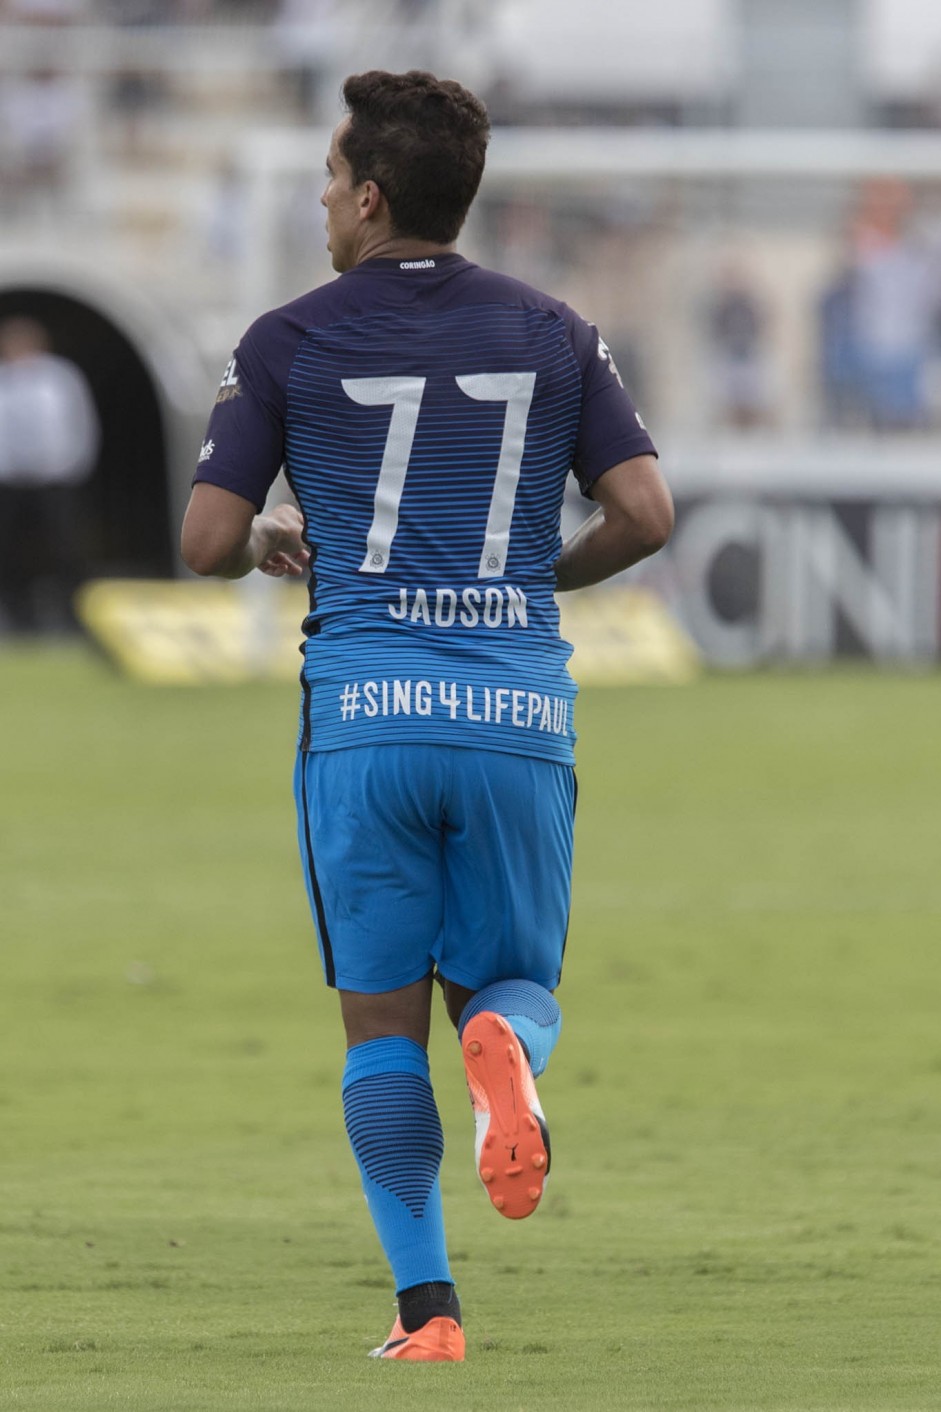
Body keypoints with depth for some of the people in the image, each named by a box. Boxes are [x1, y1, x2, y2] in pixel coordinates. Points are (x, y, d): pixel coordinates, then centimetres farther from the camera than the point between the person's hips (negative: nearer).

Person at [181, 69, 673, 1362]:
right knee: (514, 985, 15)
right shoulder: (553, 335, 8)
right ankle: (505, 1049, -23)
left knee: (383, 1024, 7)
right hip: (520, 709, 1)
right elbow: (645, 514, 2)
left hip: (364, 710, -1)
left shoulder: (287, 345, 2)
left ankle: (427, 1305, -1)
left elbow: (209, 541, 0)